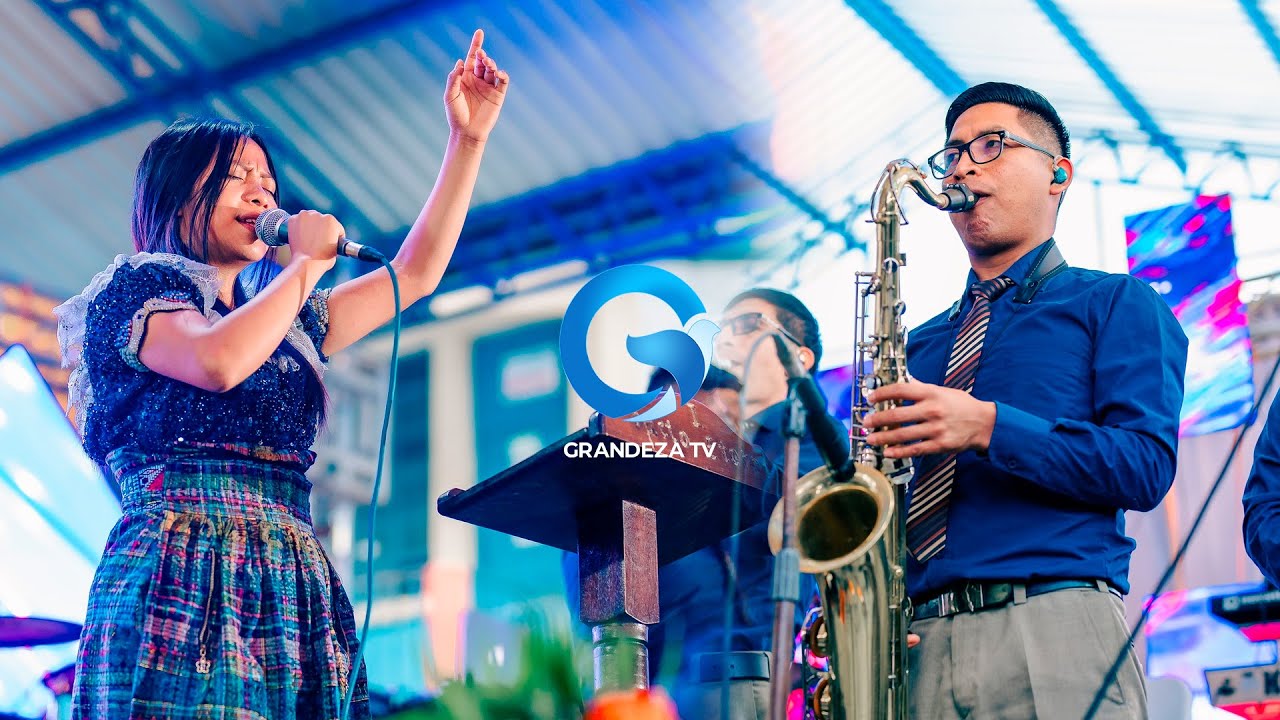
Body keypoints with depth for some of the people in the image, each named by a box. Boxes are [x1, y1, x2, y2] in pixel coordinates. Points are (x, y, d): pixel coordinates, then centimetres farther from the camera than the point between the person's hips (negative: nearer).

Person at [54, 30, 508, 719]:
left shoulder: (285, 324, 25)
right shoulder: (135, 288, 6)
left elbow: (415, 274, 29)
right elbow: (219, 362, -14)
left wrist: (468, 139, 26)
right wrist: (308, 261, 0)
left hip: (292, 591, 6)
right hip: (184, 578, -6)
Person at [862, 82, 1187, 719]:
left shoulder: (1115, 302, 10)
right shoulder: (920, 345, 25)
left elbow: (1146, 465, -4)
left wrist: (990, 428, -14)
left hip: (1056, 632, -4)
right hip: (913, 639, 4)